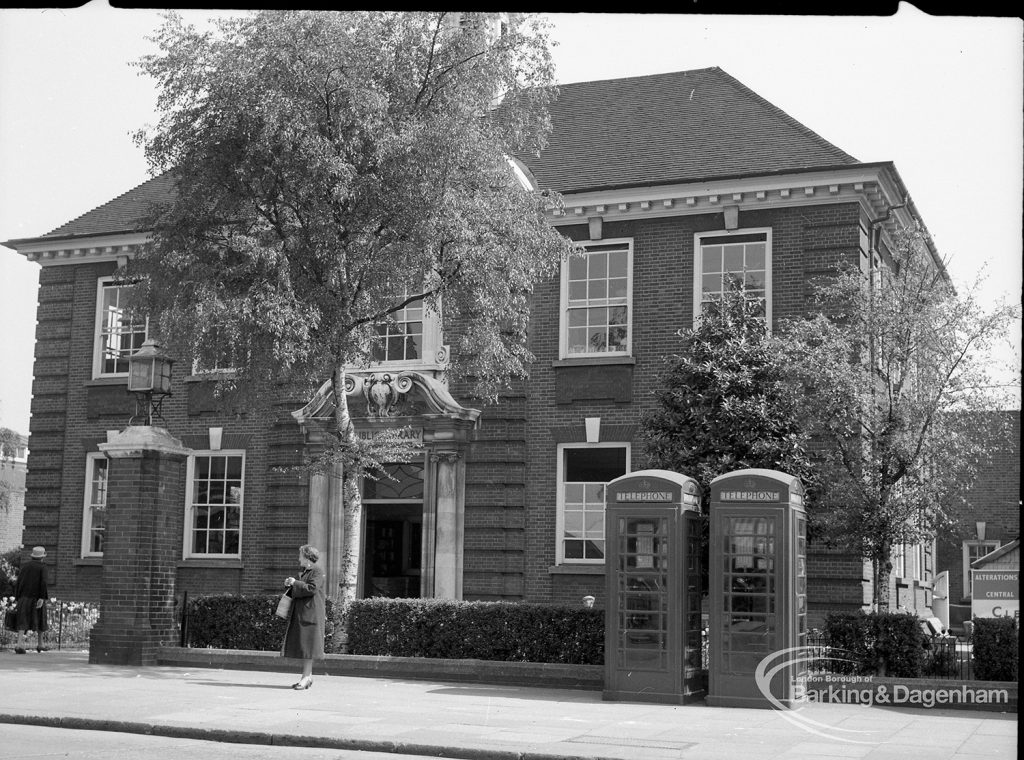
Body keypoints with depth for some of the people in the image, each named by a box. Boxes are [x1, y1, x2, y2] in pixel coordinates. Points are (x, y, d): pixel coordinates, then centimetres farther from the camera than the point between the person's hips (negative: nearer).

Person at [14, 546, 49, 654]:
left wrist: (18, 597, 12)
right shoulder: (42, 567, -5)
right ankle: (39, 644, 25)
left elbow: (18, 583, 6)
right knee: (40, 621, 17)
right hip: (37, 599, -2)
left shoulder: (24, 566, 7)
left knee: (23, 622, -3)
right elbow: (43, 582, -17)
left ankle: (19, 644, -23)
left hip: (24, 598, 3)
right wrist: (42, 598, -19)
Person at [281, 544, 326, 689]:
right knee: (300, 644, 8)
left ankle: (306, 677, -8)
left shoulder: (317, 571, -9)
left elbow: (312, 589, -21)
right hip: (300, 612, 9)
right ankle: (308, 676, 13)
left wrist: (295, 583, -13)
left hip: (311, 612, -9)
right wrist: (290, 585, 6)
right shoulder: (303, 571, 20)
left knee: (307, 644, -9)